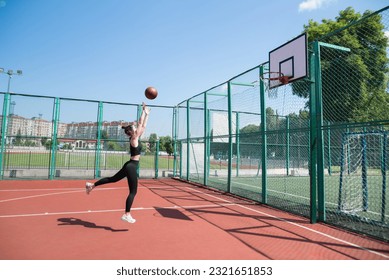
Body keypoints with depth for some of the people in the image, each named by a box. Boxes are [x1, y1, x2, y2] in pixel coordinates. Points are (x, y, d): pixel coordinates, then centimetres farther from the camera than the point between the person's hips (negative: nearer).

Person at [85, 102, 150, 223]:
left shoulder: (136, 138, 10)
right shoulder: (134, 138, -13)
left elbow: (143, 125, 15)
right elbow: (140, 124, -15)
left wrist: (147, 114, 17)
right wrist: (143, 111, -9)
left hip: (130, 165, 9)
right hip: (131, 166, -9)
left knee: (113, 179, 24)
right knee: (133, 191, -4)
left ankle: (92, 185, 33)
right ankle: (126, 215, 1)